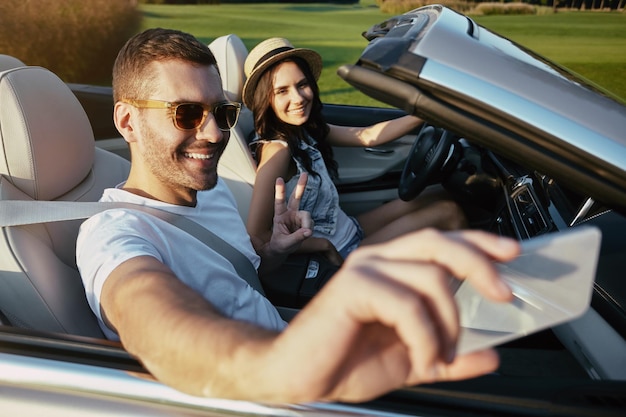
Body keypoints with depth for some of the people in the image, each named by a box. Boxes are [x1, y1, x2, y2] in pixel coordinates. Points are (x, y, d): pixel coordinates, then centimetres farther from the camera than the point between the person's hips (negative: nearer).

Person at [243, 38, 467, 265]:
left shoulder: (307, 130, -1)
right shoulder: (277, 149, -26)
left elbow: (367, 136, 3)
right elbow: (257, 236, -30)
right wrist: (324, 245, -21)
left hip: (348, 228, 8)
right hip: (339, 253, -8)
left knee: (440, 194, 12)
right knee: (448, 210, -1)